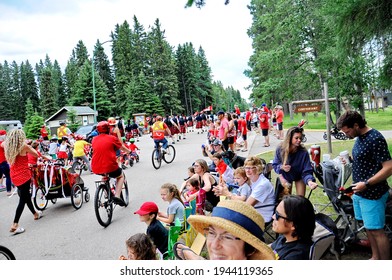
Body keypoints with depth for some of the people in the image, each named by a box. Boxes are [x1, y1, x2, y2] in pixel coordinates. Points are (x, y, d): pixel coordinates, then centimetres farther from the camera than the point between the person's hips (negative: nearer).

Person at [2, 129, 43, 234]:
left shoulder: (6, 145, 1)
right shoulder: (24, 146, -16)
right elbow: (36, 154, -5)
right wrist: (28, 147, 8)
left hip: (14, 176, 7)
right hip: (24, 175, -7)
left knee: (26, 195, 22)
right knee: (23, 200, -1)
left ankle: (35, 214, 40)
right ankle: (15, 225, -6)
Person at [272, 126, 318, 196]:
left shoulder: (303, 152, -32)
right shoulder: (280, 149, -27)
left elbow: (306, 171, -32)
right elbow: (275, 165, -13)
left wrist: (309, 181, -52)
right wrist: (281, 167, -34)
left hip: (299, 176, -1)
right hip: (285, 176, 1)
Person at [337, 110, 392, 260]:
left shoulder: (375, 139, -20)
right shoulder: (359, 137, 8)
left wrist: (366, 184, -21)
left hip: (372, 194, -9)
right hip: (359, 192, 9)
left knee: (376, 230, 0)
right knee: (368, 227, 18)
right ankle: (375, 257, 33)